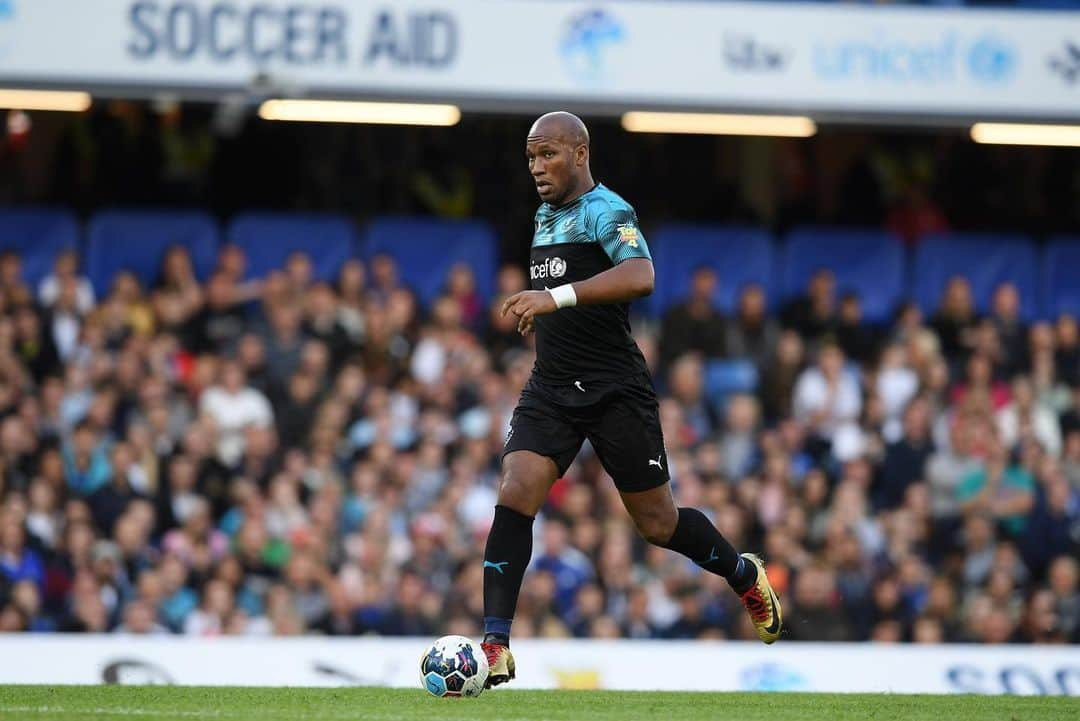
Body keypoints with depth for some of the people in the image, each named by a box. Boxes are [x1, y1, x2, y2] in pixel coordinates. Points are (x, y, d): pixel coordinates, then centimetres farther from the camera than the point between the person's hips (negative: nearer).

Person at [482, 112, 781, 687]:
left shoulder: (606, 212, -12)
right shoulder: (545, 216, 14)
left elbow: (639, 277, -33)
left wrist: (557, 297, -40)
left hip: (614, 392, -6)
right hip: (550, 391, 6)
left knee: (657, 524, 4)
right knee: (513, 499, -14)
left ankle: (744, 575, 33)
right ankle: (495, 649, -18)